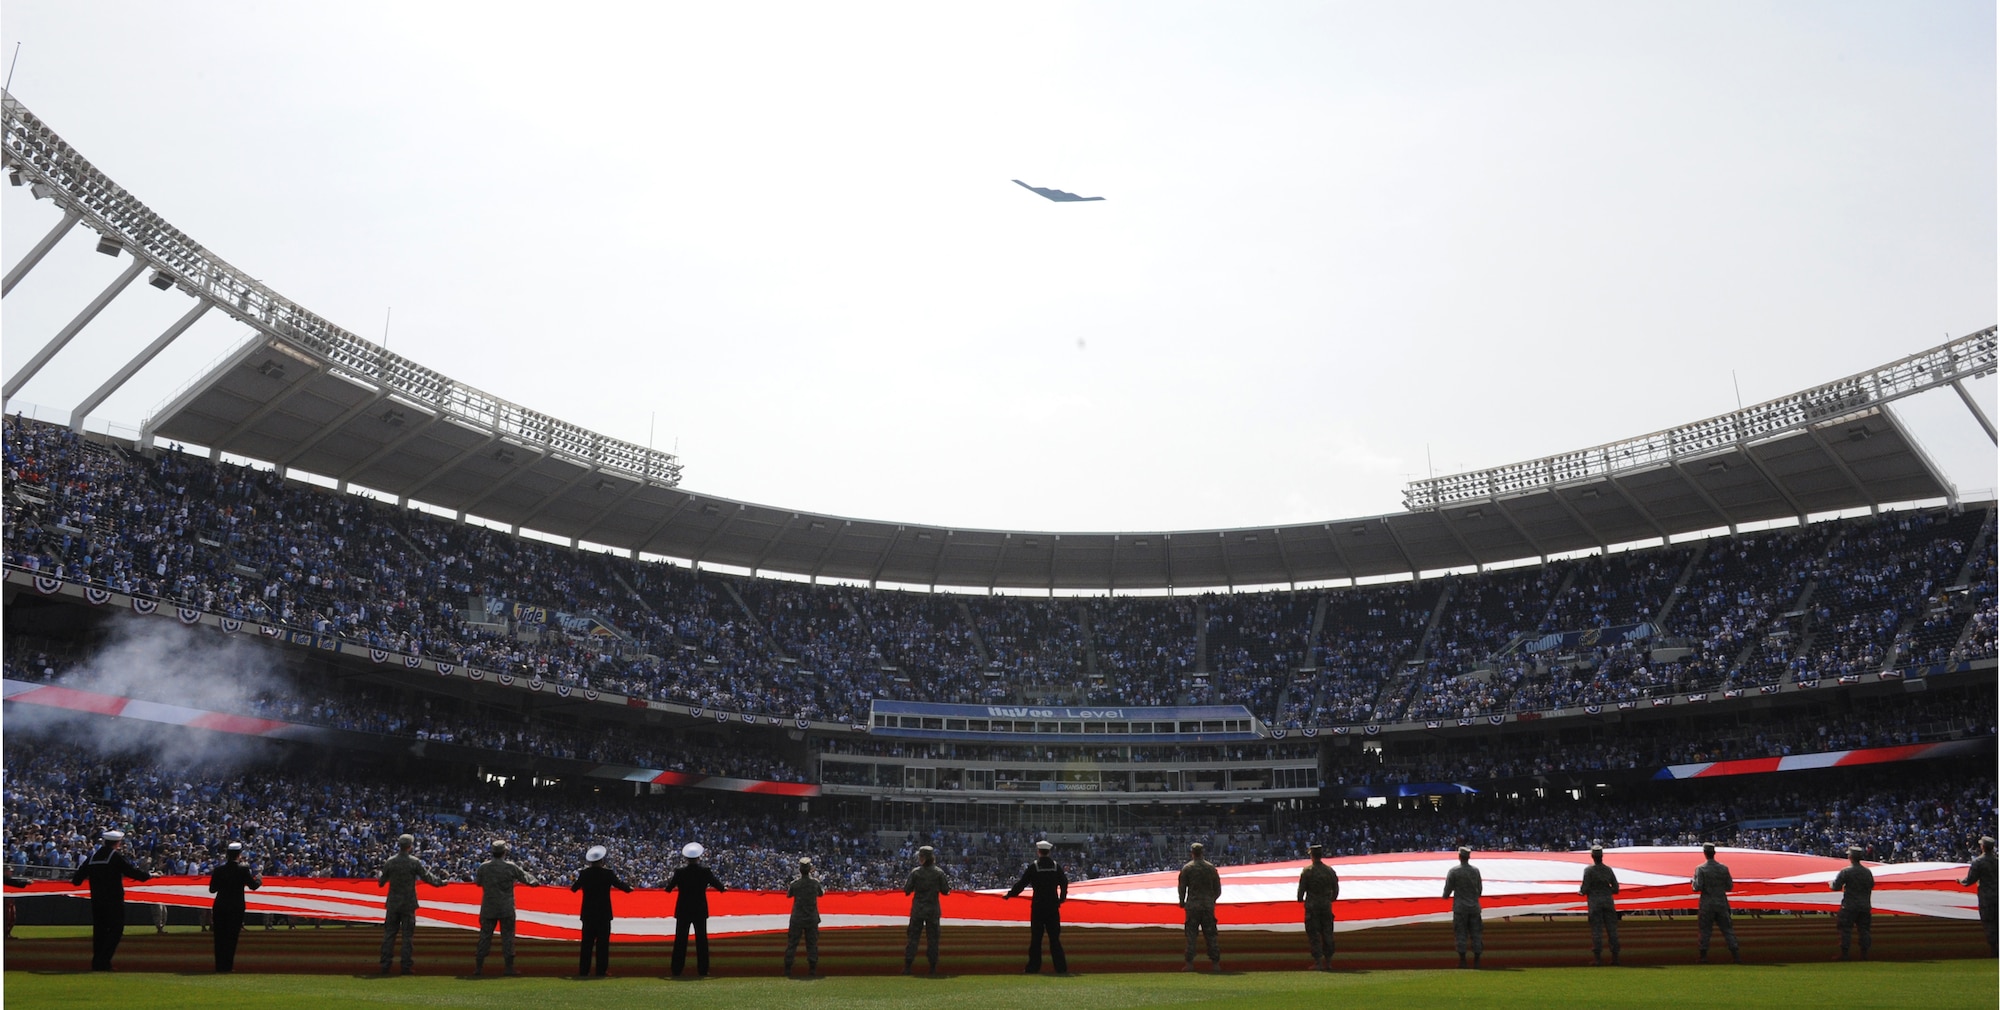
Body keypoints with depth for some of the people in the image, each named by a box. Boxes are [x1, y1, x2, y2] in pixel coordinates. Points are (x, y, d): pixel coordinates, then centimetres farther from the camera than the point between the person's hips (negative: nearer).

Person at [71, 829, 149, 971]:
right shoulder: (116, 856, -9)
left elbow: (79, 876, 12)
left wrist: (74, 879, 35)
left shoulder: (93, 857, 8)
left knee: (99, 931, 12)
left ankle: (97, 963, 11)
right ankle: (103, 961, -11)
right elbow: (132, 871, -11)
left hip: (96, 900, 6)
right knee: (116, 929, -1)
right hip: (113, 901, -6)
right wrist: (149, 875, 3)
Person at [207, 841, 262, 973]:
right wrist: (259, 880, 16)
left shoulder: (219, 869, -2)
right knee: (231, 936, 3)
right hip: (236, 907, -3)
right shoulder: (243, 870, -10)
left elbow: (212, 889, 2)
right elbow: (253, 886, -4)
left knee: (220, 937, 9)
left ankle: (219, 965, 11)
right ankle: (227, 966, 0)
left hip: (219, 907, 3)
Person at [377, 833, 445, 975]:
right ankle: (407, 966, 3)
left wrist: (378, 875, 29)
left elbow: (381, 882, 7)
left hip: (392, 904, 3)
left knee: (389, 934, 9)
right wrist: (440, 882, 13)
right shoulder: (414, 862, -9)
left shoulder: (390, 862, -1)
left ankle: (385, 966, 9)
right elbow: (427, 878, -4)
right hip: (408, 904, -2)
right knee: (408, 936, 3)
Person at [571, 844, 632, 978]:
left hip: (588, 913, 3)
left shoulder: (584, 873, -3)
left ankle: (583, 971, 7)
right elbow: (620, 884, 1)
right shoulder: (607, 873, -10)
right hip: (603, 913, -3)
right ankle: (601, 971, 0)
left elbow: (574, 888, 11)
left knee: (587, 942, 8)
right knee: (602, 943, 2)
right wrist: (629, 887, 22)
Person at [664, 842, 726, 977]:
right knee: (701, 939, 6)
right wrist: (723, 888, 25)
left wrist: (668, 882, 23)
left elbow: (669, 888, 0)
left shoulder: (680, 872, -9)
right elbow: (716, 883, 2)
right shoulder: (705, 871, -9)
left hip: (683, 910, 0)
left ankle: (677, 971, 6)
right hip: (700, 910, 0)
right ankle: (703, 970, 6)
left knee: (680, 940, 6)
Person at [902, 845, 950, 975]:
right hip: (933, 910, 1)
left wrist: (904, 884, 16)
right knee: (932, 938, 6)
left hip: (917, 910, -1)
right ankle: (933, 968, 5)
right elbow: (945, 891, -2)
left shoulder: (915, 872, -7)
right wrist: (949, 883, 17)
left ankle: (907, 966, 1)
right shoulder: (939, 873, -4)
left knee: (913, 936, 5)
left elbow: (907, 890, -5)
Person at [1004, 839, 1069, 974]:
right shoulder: (1057, 866, 2)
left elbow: (1022, 883, -3)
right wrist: (1061, 898, 22)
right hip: (1053, 907, 2)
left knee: (1036, 938, 4)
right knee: (1054, 938, 5)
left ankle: (1034, 967, 4)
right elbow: (1064, 883, 7)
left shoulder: (1033, 867, -5)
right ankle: (1061, 967, 2)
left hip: (1038, 907, -2)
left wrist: (1010, 894, 9)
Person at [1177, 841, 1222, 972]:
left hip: (1193, 905, -3)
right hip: (1208, 905, 3)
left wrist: (1182, 902, 12)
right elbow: (1218, 889, 10)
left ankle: (1189, 963, -5)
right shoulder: (1211, 867, 7)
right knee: (1211, 935, 6)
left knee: (1191, 934, -1)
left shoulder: (1187, 868, -2)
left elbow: (1181, 887, -2)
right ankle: (1216, 963, 4)